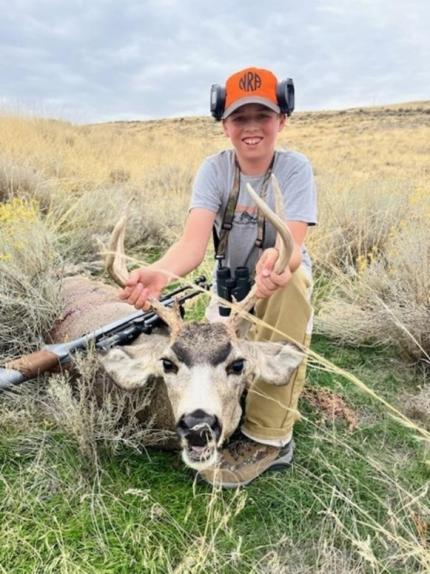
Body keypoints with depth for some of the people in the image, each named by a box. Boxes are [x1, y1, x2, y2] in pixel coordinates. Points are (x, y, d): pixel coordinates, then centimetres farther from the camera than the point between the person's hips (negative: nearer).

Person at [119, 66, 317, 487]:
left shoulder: (294, 168, -16)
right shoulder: (215, 169, -13)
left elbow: (294, 246, -32)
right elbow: (193, 241, -29)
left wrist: (276, 262, -57)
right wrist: (161, 272, -51)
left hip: (284, 280, -2)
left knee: (291, 280, -37)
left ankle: (268, 437, -29)